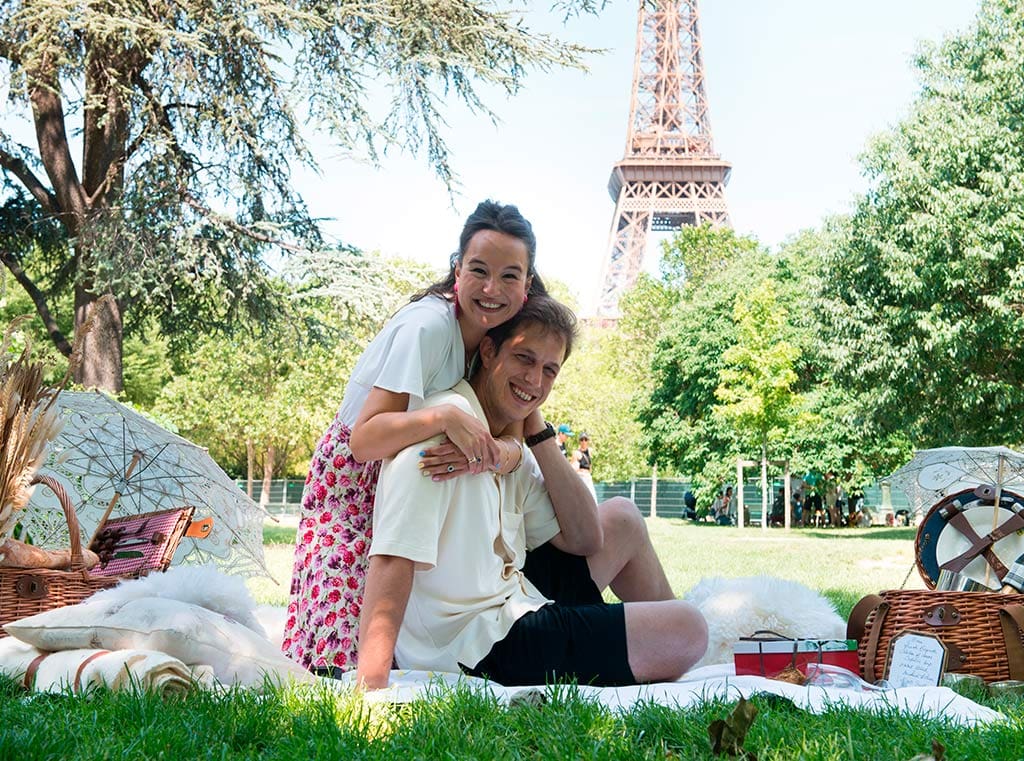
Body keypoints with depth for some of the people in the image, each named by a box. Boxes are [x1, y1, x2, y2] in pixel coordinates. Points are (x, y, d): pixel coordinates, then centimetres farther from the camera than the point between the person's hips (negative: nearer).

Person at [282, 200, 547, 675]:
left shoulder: (500, 333, -4)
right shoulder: (427, 327, -27)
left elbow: (514, 428, -11)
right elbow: (364, 438, -32)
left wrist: (507, 450, -35)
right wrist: (444, 417, -47)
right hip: (354, 484, -6)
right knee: (345, 648, -16)